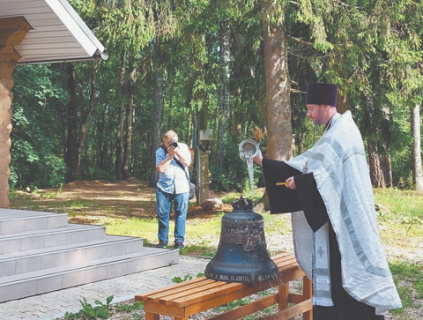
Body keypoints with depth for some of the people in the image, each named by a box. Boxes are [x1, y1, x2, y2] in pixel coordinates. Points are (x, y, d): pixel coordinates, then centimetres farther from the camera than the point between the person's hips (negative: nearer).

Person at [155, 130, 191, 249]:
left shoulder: (183, 147, 8)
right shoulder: (160, 151, 4)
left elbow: (187, 163, -4)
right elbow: (160, 168, -9)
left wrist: (177, 152, -12)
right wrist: (170, 155, -11)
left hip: (181, 187, 0)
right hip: (164, 188, 0)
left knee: (181, 214, 0)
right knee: (162, 214, 3)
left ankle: (179, 240, 9)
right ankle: (163, 240, 15)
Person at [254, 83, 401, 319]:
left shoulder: (343, 131, -12)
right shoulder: (334, 134, 17)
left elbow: (327, 173, -22)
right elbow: (306, 165, 16)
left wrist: (299, 182, -11)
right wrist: (265, 163, 13)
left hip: (344, 218, -9)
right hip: (334, 217, 9)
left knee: (345, 270, -4)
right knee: (334, 273, 11)